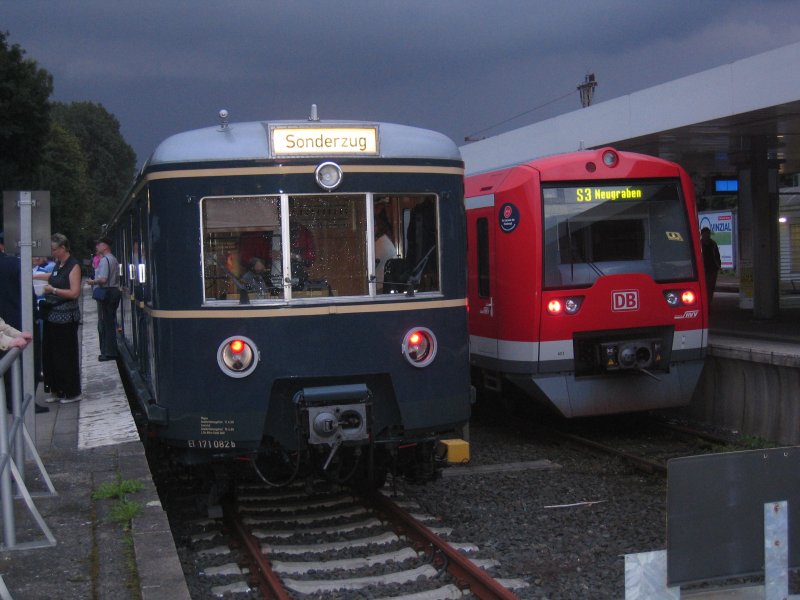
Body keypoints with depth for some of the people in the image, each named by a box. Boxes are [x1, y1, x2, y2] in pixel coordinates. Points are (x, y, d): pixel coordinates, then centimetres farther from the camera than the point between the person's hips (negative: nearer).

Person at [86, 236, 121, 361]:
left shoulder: (104, 260, -15)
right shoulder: (114, 259, 15)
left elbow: (103, 279, -24)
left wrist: (92, 282, -7)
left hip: (106, 293, -10)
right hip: (115, 290, 10)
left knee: (104, 323, -4)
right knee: (111, 322, 15)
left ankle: (108, 352, -2)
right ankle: (113, 350, 19)